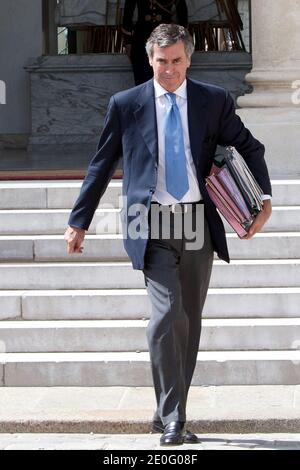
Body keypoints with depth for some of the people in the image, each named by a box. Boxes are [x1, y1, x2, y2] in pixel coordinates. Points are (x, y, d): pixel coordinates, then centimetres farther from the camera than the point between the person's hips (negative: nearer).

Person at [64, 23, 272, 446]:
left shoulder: (214, 101, 7)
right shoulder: (126, 105, 4)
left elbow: (250, 148, 14)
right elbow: (101, 166, 10)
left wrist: (265, 199, 0)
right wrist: (79, 221, 10)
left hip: (199, 224, 3)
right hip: (153, 226, -3)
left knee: (190, 323, 6)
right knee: (168, 313, -17)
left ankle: (169, 415, 18)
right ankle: (172, 420, -11)